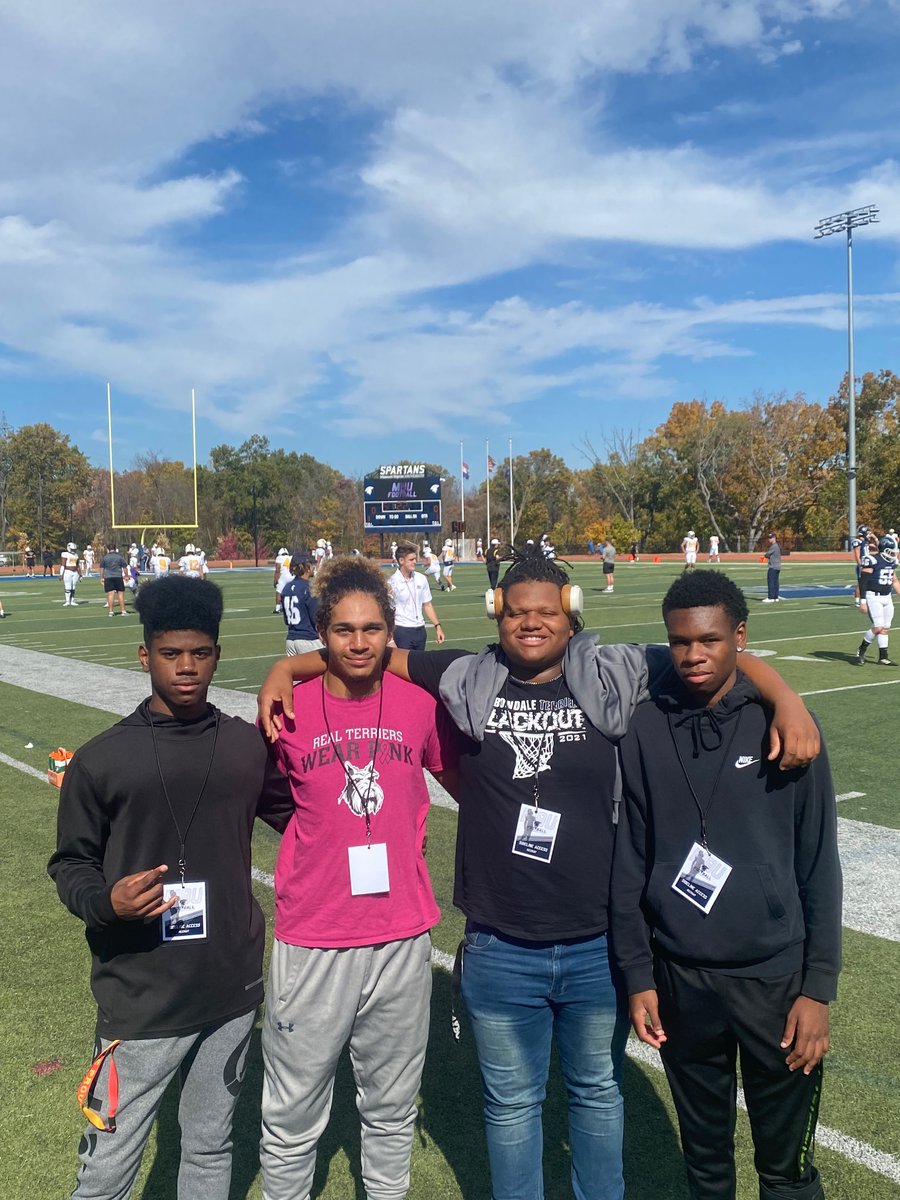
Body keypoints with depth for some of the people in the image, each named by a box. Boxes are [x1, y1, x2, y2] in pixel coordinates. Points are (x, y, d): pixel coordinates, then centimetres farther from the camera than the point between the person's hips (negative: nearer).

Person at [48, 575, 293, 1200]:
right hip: (140, 1003, -2)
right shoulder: (101, 760, -7)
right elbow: (71, 863, 1)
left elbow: (294, 813, 14)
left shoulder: (249, 745, -1)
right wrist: (106, 902, -19)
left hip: (233, 992, 3)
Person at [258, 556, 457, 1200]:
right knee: (293, 1119, 11)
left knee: (393, 1109, 20)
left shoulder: (419, 705, -4)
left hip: (403, 936, 2)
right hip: (313, 939, -2)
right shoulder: (289, 710, -8)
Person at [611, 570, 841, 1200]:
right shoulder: (645, 731, -3)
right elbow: (630, 862, 2)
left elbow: (819, 864, -2)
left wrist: (819, 987, -4)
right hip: (679, 979, 1)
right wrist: (638, 976, 2)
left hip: (775, 976, -1)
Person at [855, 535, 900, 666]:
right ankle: (861, 651, 7)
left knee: (885, 629, 7)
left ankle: (883, 658, 12)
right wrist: (863, 601, -17)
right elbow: (862, 582, -14)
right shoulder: (872, 561, -14)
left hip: (887, 598, 7)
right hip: (873, 597, -7)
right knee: (878, 627, -13)